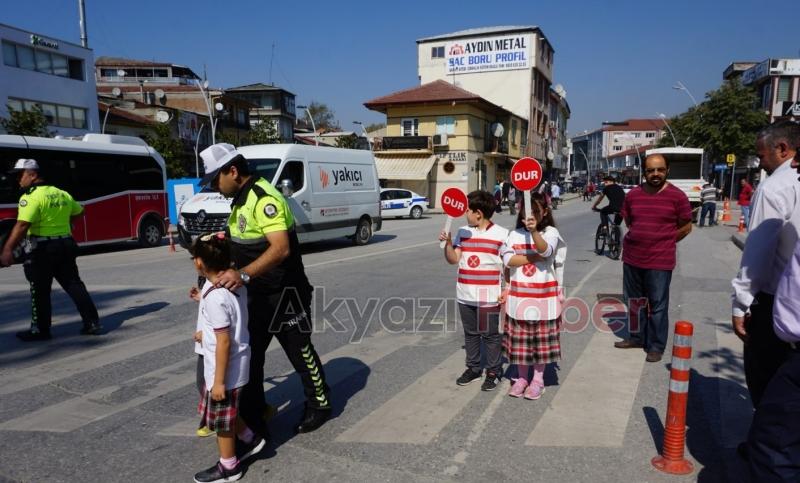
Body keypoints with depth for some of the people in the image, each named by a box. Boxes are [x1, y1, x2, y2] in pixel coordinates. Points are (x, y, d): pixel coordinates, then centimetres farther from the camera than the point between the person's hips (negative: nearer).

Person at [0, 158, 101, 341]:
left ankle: (40, 330, 15)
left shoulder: (31, 197, -13)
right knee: (74, 285, 10)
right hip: (66, 247, 7)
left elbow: (22, 225, -23)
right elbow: (78, 211, 28)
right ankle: (93, 323, 7)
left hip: (41, 250, -7)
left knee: (40, 292, 6)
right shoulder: (62, 194, 11)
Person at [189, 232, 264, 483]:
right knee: (227, 413, 27)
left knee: (221, 420, 11)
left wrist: (219, 381, -19)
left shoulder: (214, 297, -27)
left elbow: (224, 342, -25)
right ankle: (250, 440, 42)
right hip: (236, 365, 8)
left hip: (224, 369, -8)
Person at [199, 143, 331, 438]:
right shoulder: (241, 198, 8)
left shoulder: (265, 199, -23)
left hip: (284, 293, -9)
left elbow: (281, 248, -35)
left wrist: (243, 275, -43)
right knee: (249, 353, 13)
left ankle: (320, 405, 28)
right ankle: (251, 415, 27)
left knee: (299, 351, 8)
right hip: (257, 293, 9)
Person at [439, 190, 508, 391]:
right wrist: (447, 242, -12)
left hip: (489, 297, -5)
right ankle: (473, 368, 31)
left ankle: (494, 371, 21)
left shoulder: (501, 234, -7)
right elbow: (453, 259, 4)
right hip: (465, 295, 5)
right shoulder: (463, 232, 6)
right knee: (470, 333, 16)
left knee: (491, 335, 7)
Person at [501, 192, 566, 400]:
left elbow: (546, 251, -25)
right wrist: (534, 257, -13)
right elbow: (508, 260, -7)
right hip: (519, 294, 2)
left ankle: (538, 379, 24)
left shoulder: (550, 232, -4)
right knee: (520, 338, 10)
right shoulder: (515, 234, 4)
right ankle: (521, 377, 26)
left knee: (541, 338, 8)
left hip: (543, 294, -2)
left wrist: (534, 231, -40)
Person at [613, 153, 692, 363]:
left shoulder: (677, 196, -7)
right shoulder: (633, 194, 4)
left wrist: (664, 242, 5)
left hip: (659, 261, -4)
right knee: (633, 301, 16)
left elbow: (686, 227, 1)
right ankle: (636, 337, 34)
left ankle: (656, 346, 16)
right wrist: (641, 239, 12)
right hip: (632, 258, 5)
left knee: (658, 305, 2)